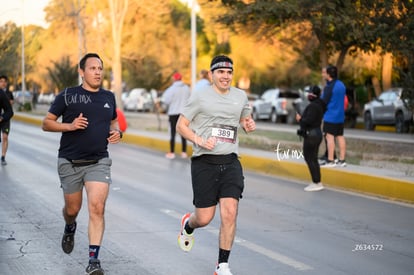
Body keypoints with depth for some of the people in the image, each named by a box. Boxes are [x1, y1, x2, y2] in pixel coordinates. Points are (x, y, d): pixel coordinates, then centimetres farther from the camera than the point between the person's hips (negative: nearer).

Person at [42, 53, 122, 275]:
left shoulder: (109, 97, 9)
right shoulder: (67, 96, -3)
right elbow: (46, 123, -1)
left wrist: (116, 132, 4)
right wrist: (70, 126, -17)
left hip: (98, 162, 1)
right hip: (70, 162, -1)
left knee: (97, 207, -15)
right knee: (72, 209, 12)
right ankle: (69, 229, 49)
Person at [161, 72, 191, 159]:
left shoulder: (172, 88, -13)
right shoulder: (186, 88, 0)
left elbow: (166, 100, -12)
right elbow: (189, 100, 2)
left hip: (173, 113, -4)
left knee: (172, 133, 2)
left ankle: (172, 153, 2)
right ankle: (184, 152, 10)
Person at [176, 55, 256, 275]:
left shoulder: (240, 96, 11)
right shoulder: (200, 96, -2)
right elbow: (181, 125, 0)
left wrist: (249, 124, 4)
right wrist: (200, 140, -16)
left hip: (230, 163, 3)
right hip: (204, 163, -3)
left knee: (229, 213, -11)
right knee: (205, 218, 1)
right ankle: (188, 225, 40)